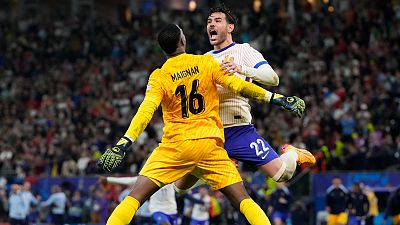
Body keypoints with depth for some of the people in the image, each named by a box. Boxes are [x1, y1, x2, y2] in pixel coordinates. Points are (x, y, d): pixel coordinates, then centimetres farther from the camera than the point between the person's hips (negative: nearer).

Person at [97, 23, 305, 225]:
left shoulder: (159, 77, -2)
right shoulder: (206, 63, 1)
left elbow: (145, 112, -14)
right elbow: (239, 86, -1)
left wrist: (123, 144, -20)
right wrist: (277, 98, 4)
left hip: (176, 145, -1)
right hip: (210, 144, 1)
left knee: (135, 197, 0)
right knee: (243, 201, 4)